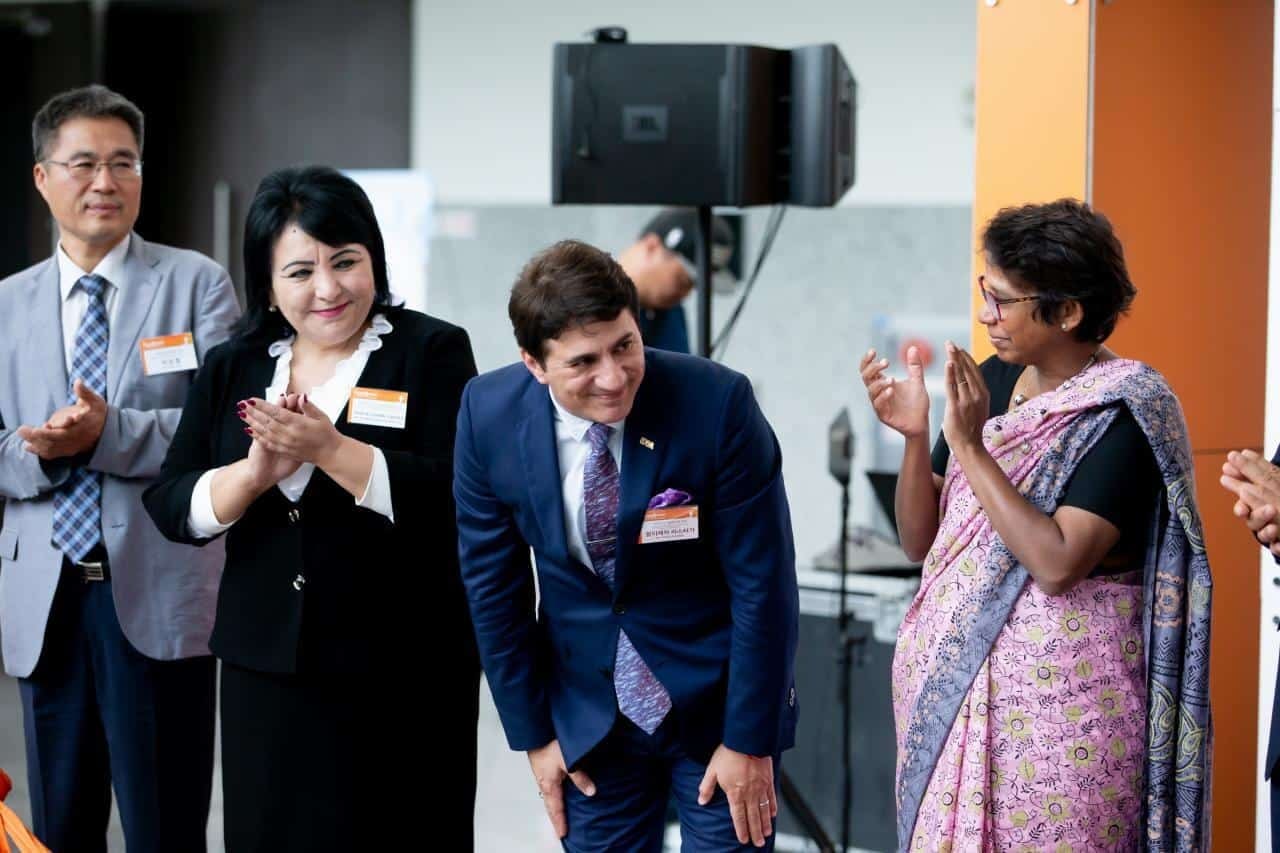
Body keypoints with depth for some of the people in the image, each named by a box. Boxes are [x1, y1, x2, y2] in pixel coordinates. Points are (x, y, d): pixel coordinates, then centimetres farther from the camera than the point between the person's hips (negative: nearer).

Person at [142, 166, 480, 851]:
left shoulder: (432, 352, -3)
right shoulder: (231, 369, 10)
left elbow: (455, 495, -15)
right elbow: (171, 507, 3)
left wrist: (328, 448, -23)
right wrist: (255, 472, -15)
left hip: (404, 674, -3)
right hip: (266, 669, 4)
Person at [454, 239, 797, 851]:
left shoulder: (716, 403, -23)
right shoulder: (488, 414, -13)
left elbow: (763, 583, -15)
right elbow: (493, 584, -2)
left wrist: (749, 739, -12)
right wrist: (532, 732, 1)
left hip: (715, 704, -2)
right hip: (589, 718, 2)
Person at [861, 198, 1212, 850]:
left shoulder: (1124, 411, -12)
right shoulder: (991, 380, 6)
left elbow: (1057, 565, -23)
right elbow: (918, 541, 7)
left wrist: (971, 448, -21)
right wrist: (914, 435, -8)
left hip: (1058, 691, -6)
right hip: (948, 675, 6)